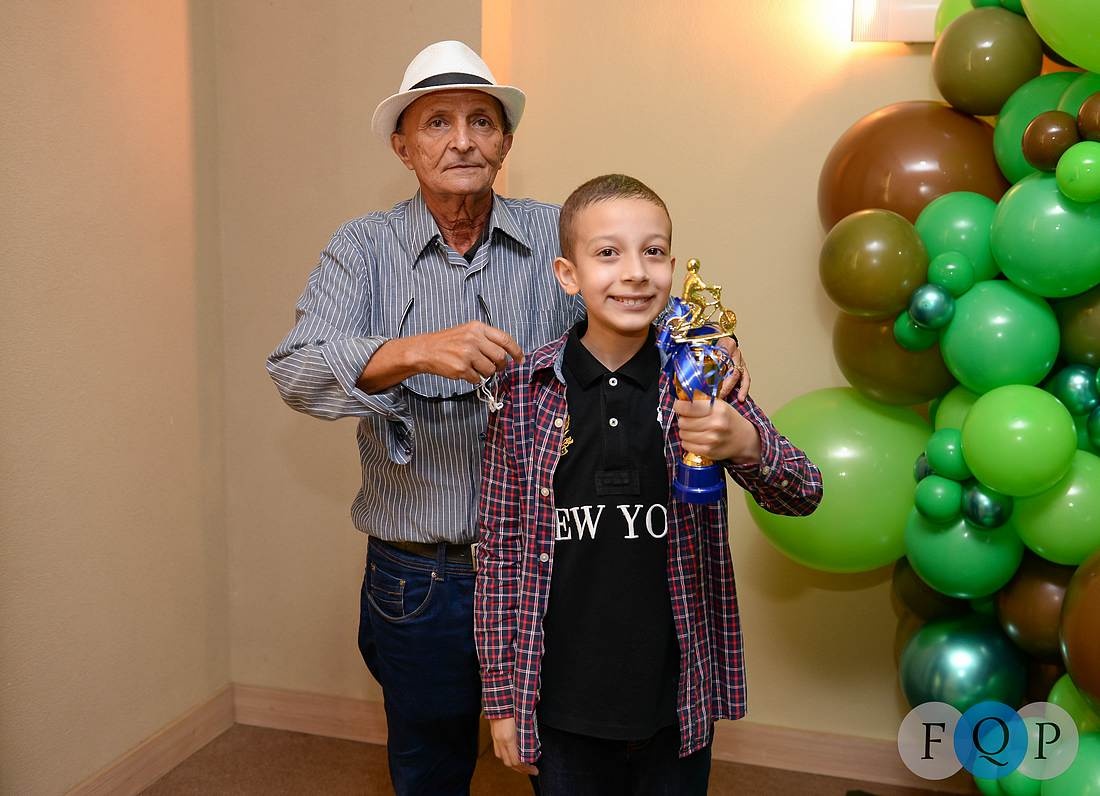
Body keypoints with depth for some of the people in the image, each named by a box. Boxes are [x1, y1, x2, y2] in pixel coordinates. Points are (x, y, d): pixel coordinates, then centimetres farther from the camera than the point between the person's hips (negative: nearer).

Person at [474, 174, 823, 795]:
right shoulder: (527, 390, -7)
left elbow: (804, 496, -7)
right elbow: (499, 545, -2)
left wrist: (745, 442, -29)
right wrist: (501, 698, 1)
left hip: (679, 701, 1)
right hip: (561, 703, 0)